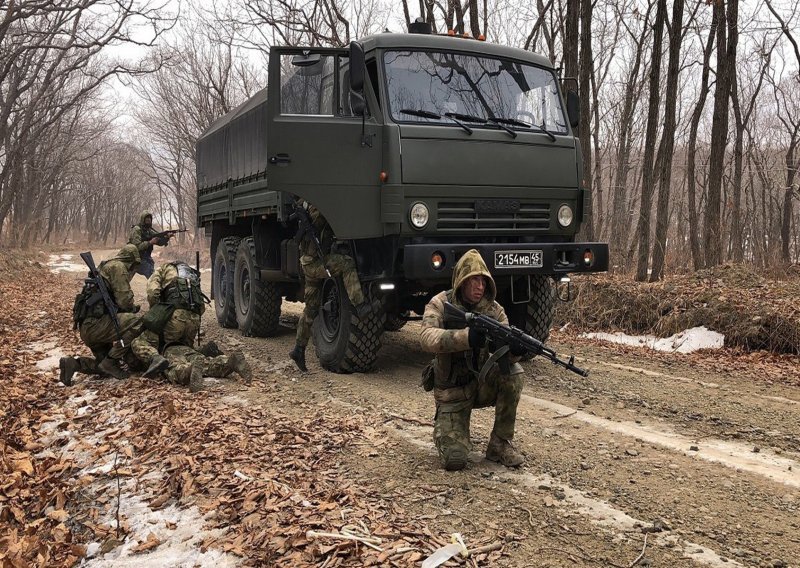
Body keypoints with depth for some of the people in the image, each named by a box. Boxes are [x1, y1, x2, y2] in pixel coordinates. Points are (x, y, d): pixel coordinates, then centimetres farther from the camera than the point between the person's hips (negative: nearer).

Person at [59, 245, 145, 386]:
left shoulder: (106, 267, 25)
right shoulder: (118, 267, -5)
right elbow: (124, 300, -14)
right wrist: (134, 309, 6)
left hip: (88, 327, 10)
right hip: (96, 323, -10)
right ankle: (111, 361, -15)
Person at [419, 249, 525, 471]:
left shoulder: (494, 310, -5)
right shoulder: (440, 304, -13)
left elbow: (506, 353, -14)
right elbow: (427, 339, -32)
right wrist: (466, 337, -47)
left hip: (482, 384, 3)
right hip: (451, 390, -3)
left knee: (513, 372, -29)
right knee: (454, 459, -17)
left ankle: (500, 444, -12)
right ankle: (443, 426, 20)